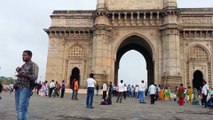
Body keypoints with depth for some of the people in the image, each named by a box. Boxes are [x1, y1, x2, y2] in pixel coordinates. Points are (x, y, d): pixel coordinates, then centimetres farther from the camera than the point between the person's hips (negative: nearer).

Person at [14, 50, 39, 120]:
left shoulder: (33, 65, 0)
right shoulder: (23, 66, 23)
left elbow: (35, 77, -12)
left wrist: (24, 75, -26)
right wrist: (18, 71, 8)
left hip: (26, 88, -7)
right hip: (18, 88, 7)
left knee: (22, 108, -15)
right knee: (18, 108, 7)